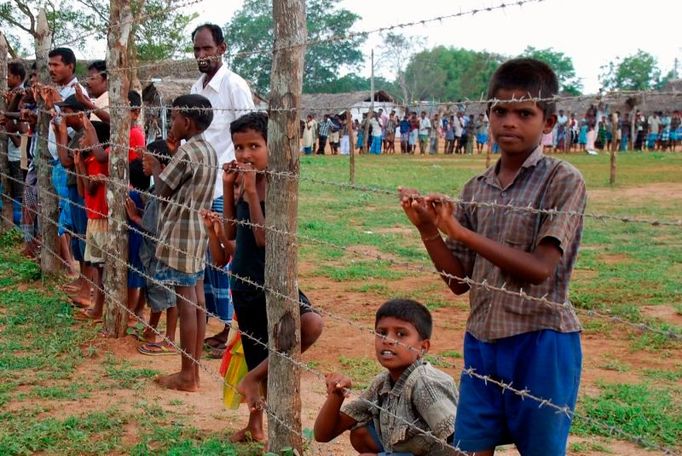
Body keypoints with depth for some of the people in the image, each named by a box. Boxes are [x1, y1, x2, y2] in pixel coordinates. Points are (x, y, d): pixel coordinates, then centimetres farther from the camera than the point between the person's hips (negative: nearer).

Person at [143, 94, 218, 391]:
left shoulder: (186, 152, -16)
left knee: (186, 301, -5)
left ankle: (187, 376, -1)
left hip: (181, 234, -9)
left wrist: (154, 166, 6)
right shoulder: (208, 150, 12)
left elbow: (162, 190, -10)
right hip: (198, 232, 9)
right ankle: (194, 369, 17)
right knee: (196, 300, 10)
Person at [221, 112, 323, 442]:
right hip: (244, 282, 6)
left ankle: (253, 378, -14)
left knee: (311, 325, -33)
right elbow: (231, 233, 6)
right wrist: (229, 188, -1)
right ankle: (255, 423, 34)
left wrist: (251, 190, -24)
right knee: (255, 353, 16)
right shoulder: (241, 184, 4)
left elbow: (264, 237, -22)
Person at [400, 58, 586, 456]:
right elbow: (459, 282, 8)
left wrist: (460, 231, -18)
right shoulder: (476, 190, 8)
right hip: (481, 340, 5)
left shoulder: (563, 181, -8)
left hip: (540, 343, -5)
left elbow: (539, 268, -18)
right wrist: (427, 228, -6)